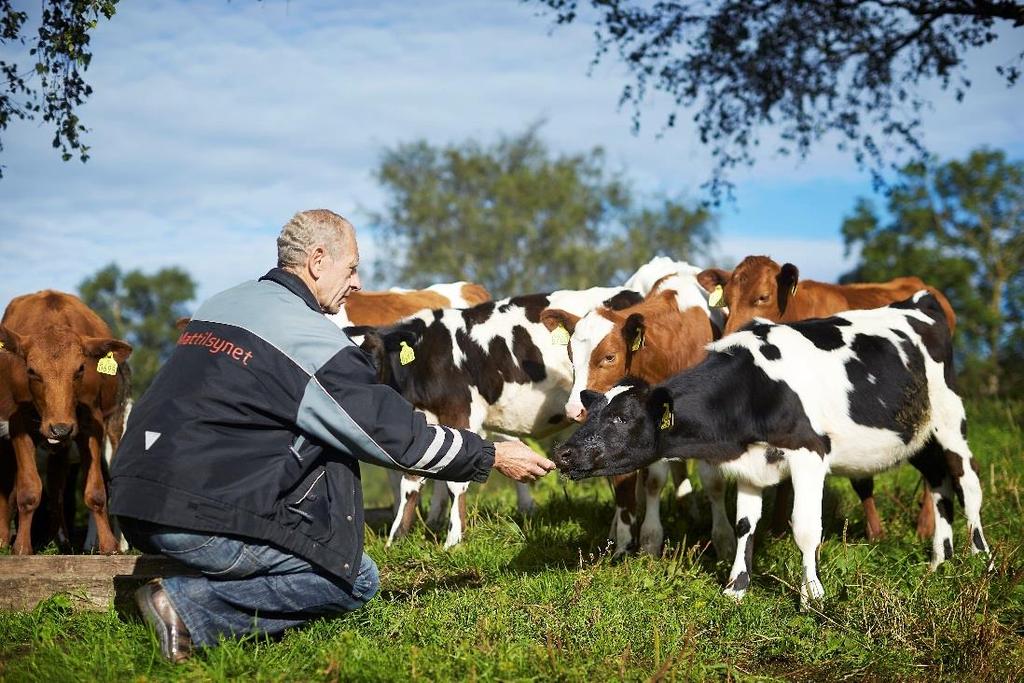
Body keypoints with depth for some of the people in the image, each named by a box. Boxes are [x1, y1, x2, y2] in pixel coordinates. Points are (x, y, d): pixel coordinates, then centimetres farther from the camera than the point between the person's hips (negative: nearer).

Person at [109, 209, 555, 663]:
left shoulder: (220, 305, 15)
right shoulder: (311, 339, -9)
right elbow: (396, 434, -4)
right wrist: (492, 456, 8)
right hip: (203, 519, -9)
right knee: (356, 581, 3)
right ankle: (193, 607, -9)